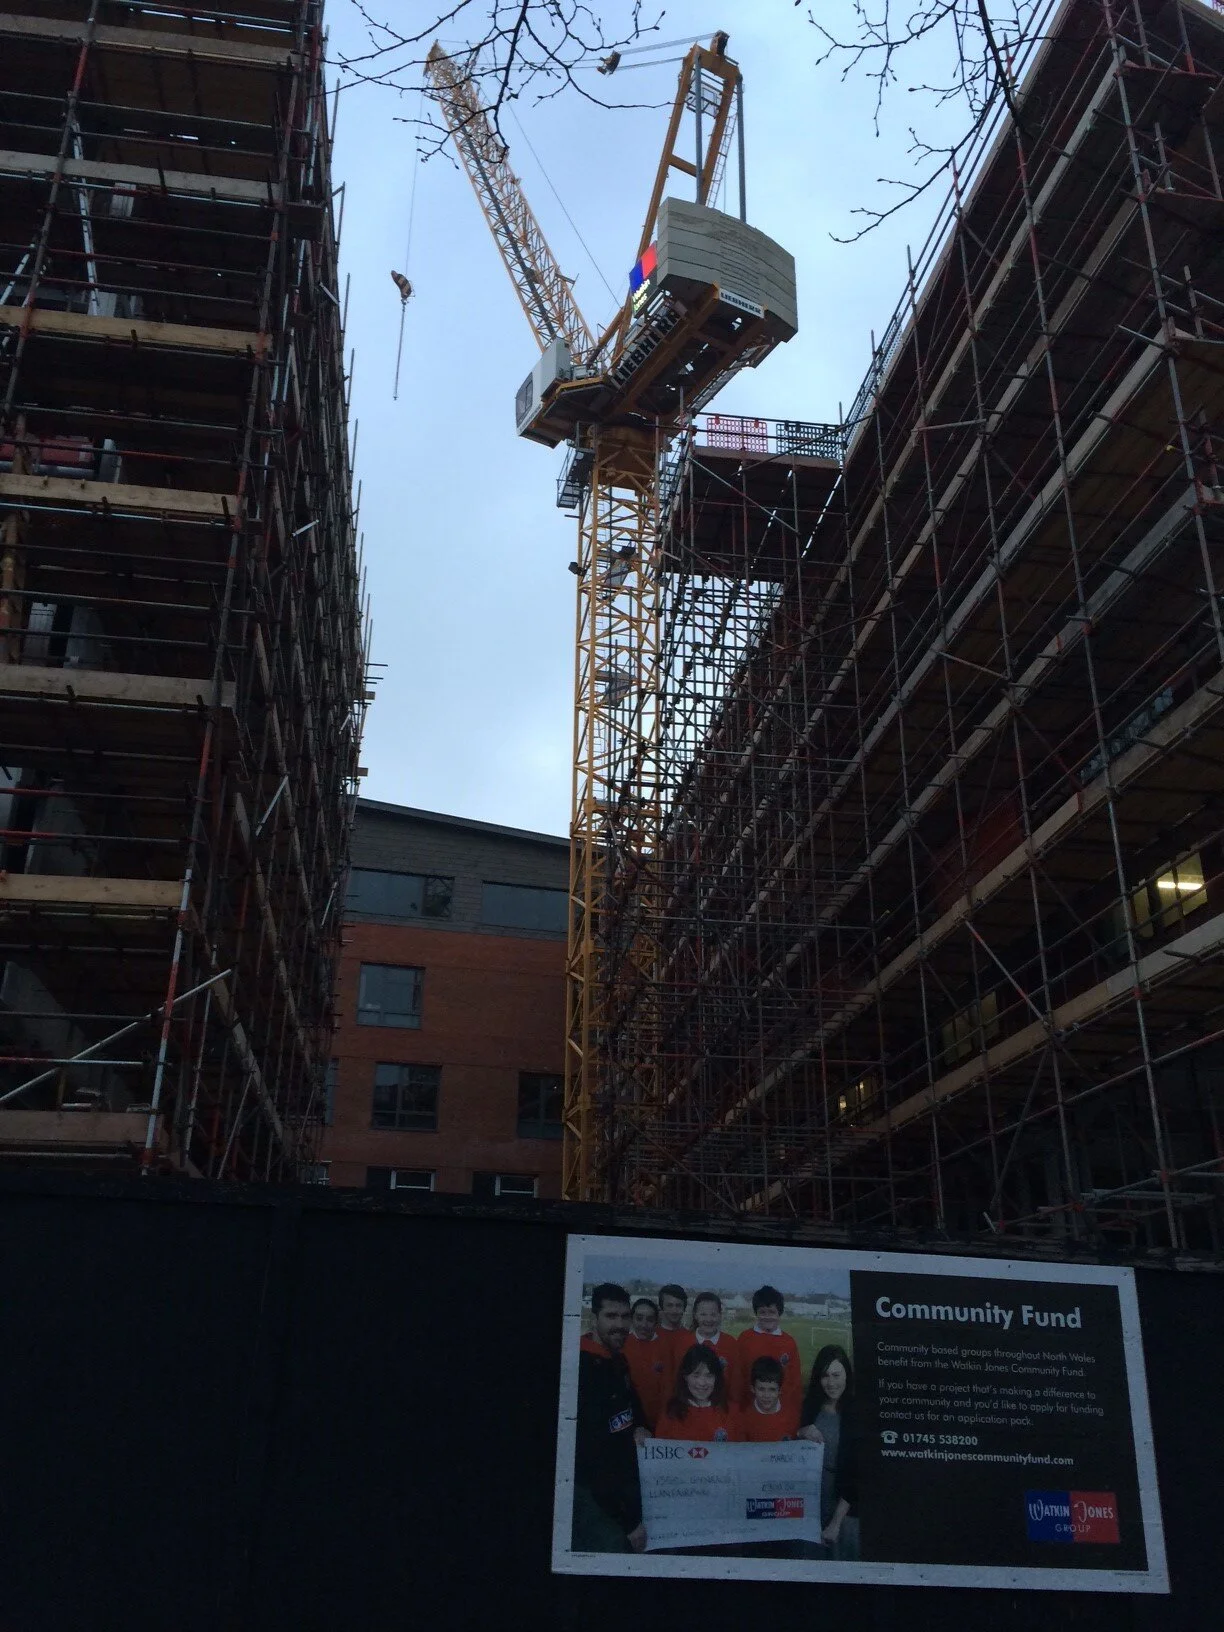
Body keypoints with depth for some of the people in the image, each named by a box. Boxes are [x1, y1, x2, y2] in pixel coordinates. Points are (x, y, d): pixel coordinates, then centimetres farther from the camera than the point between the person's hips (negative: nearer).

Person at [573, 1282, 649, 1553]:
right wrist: (630, 1521, -20)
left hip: (620, 1478, 8)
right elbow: (593, 1450, -23)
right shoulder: (584, 1366, -22)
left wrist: (640, 1426, 1)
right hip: (591, 1488, -8)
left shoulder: (617, 1359, 5)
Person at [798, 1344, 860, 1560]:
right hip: (811, 1501, 4)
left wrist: (836, 1521, -15)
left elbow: (856, 1472, -13)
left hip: (845, 1507, -4)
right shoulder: (810, 1406, 3)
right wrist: (802, 1433, -7)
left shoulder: (856, 1413, -12)